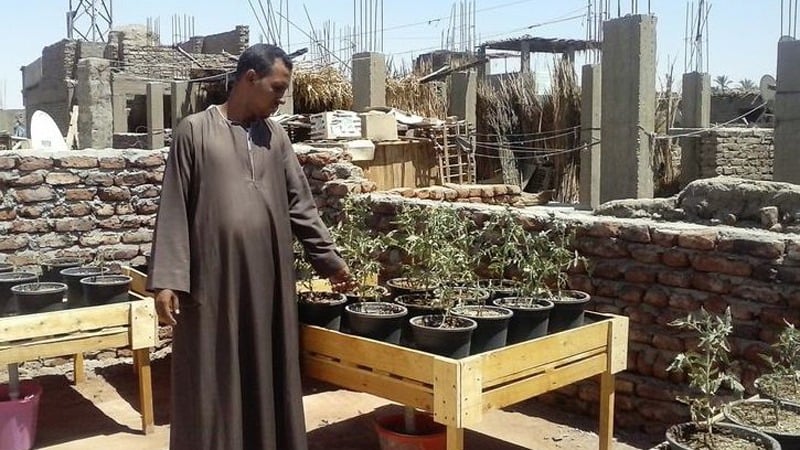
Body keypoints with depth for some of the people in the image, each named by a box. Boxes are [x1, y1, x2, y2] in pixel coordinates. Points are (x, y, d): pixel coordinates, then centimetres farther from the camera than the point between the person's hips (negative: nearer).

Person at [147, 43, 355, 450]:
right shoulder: (195, 130, -2)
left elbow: (300, 204, 13)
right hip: (212, 280, -4)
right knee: (212, 385, 4)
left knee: (267, 380, 10)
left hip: (267, 280, 4)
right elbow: (174, 209, -4)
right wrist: (166, 279, -9)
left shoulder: (275, 137, 10)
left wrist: (329, 259, 13)